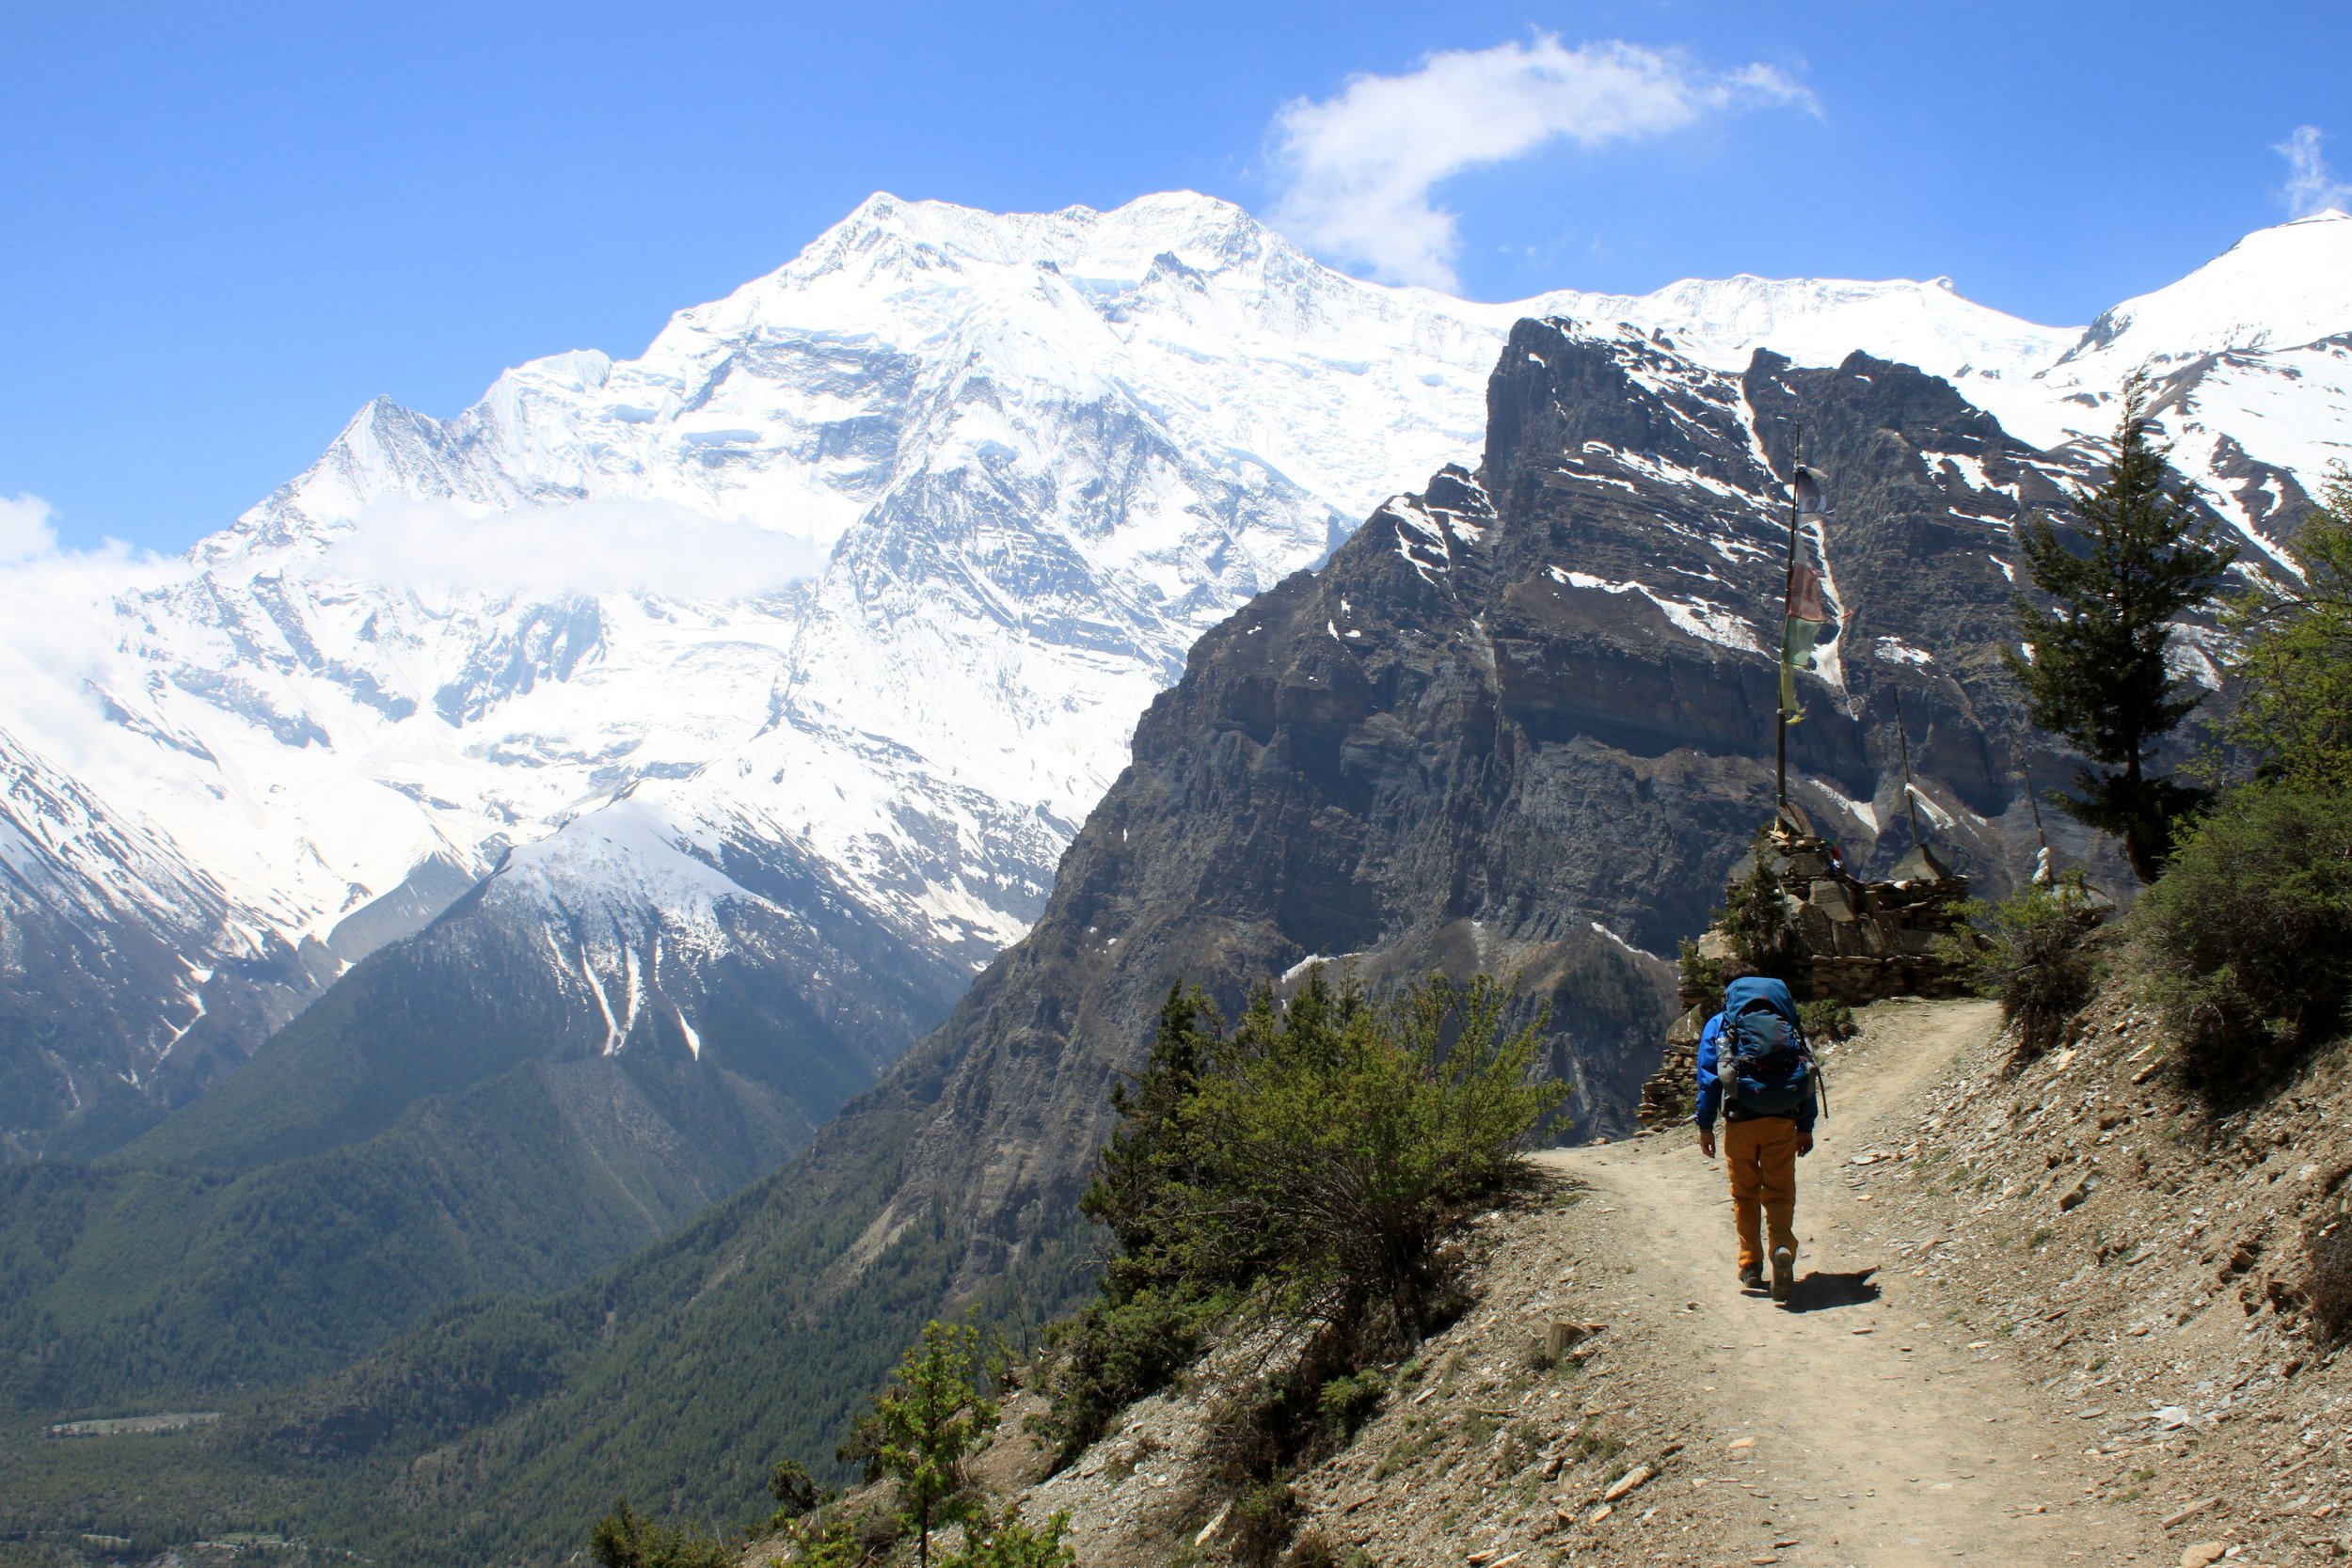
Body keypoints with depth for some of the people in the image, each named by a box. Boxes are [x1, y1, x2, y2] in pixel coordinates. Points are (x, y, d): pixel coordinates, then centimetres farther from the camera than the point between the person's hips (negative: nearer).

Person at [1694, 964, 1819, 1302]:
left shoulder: (1719, 1024, 8)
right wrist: (1806, 1126, 14)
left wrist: (1705, 1125, 4)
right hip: (1783, 1120, 1)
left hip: (1741, 1118, -1)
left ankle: (1751, 1266, 15)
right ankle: (1783, 1247, -23)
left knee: (1745, 1193, 13)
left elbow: (1708, 1075, 1)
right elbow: (1808, 1074, 11)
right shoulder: (1787, 1024, 14)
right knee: (1780, 1191, 4)